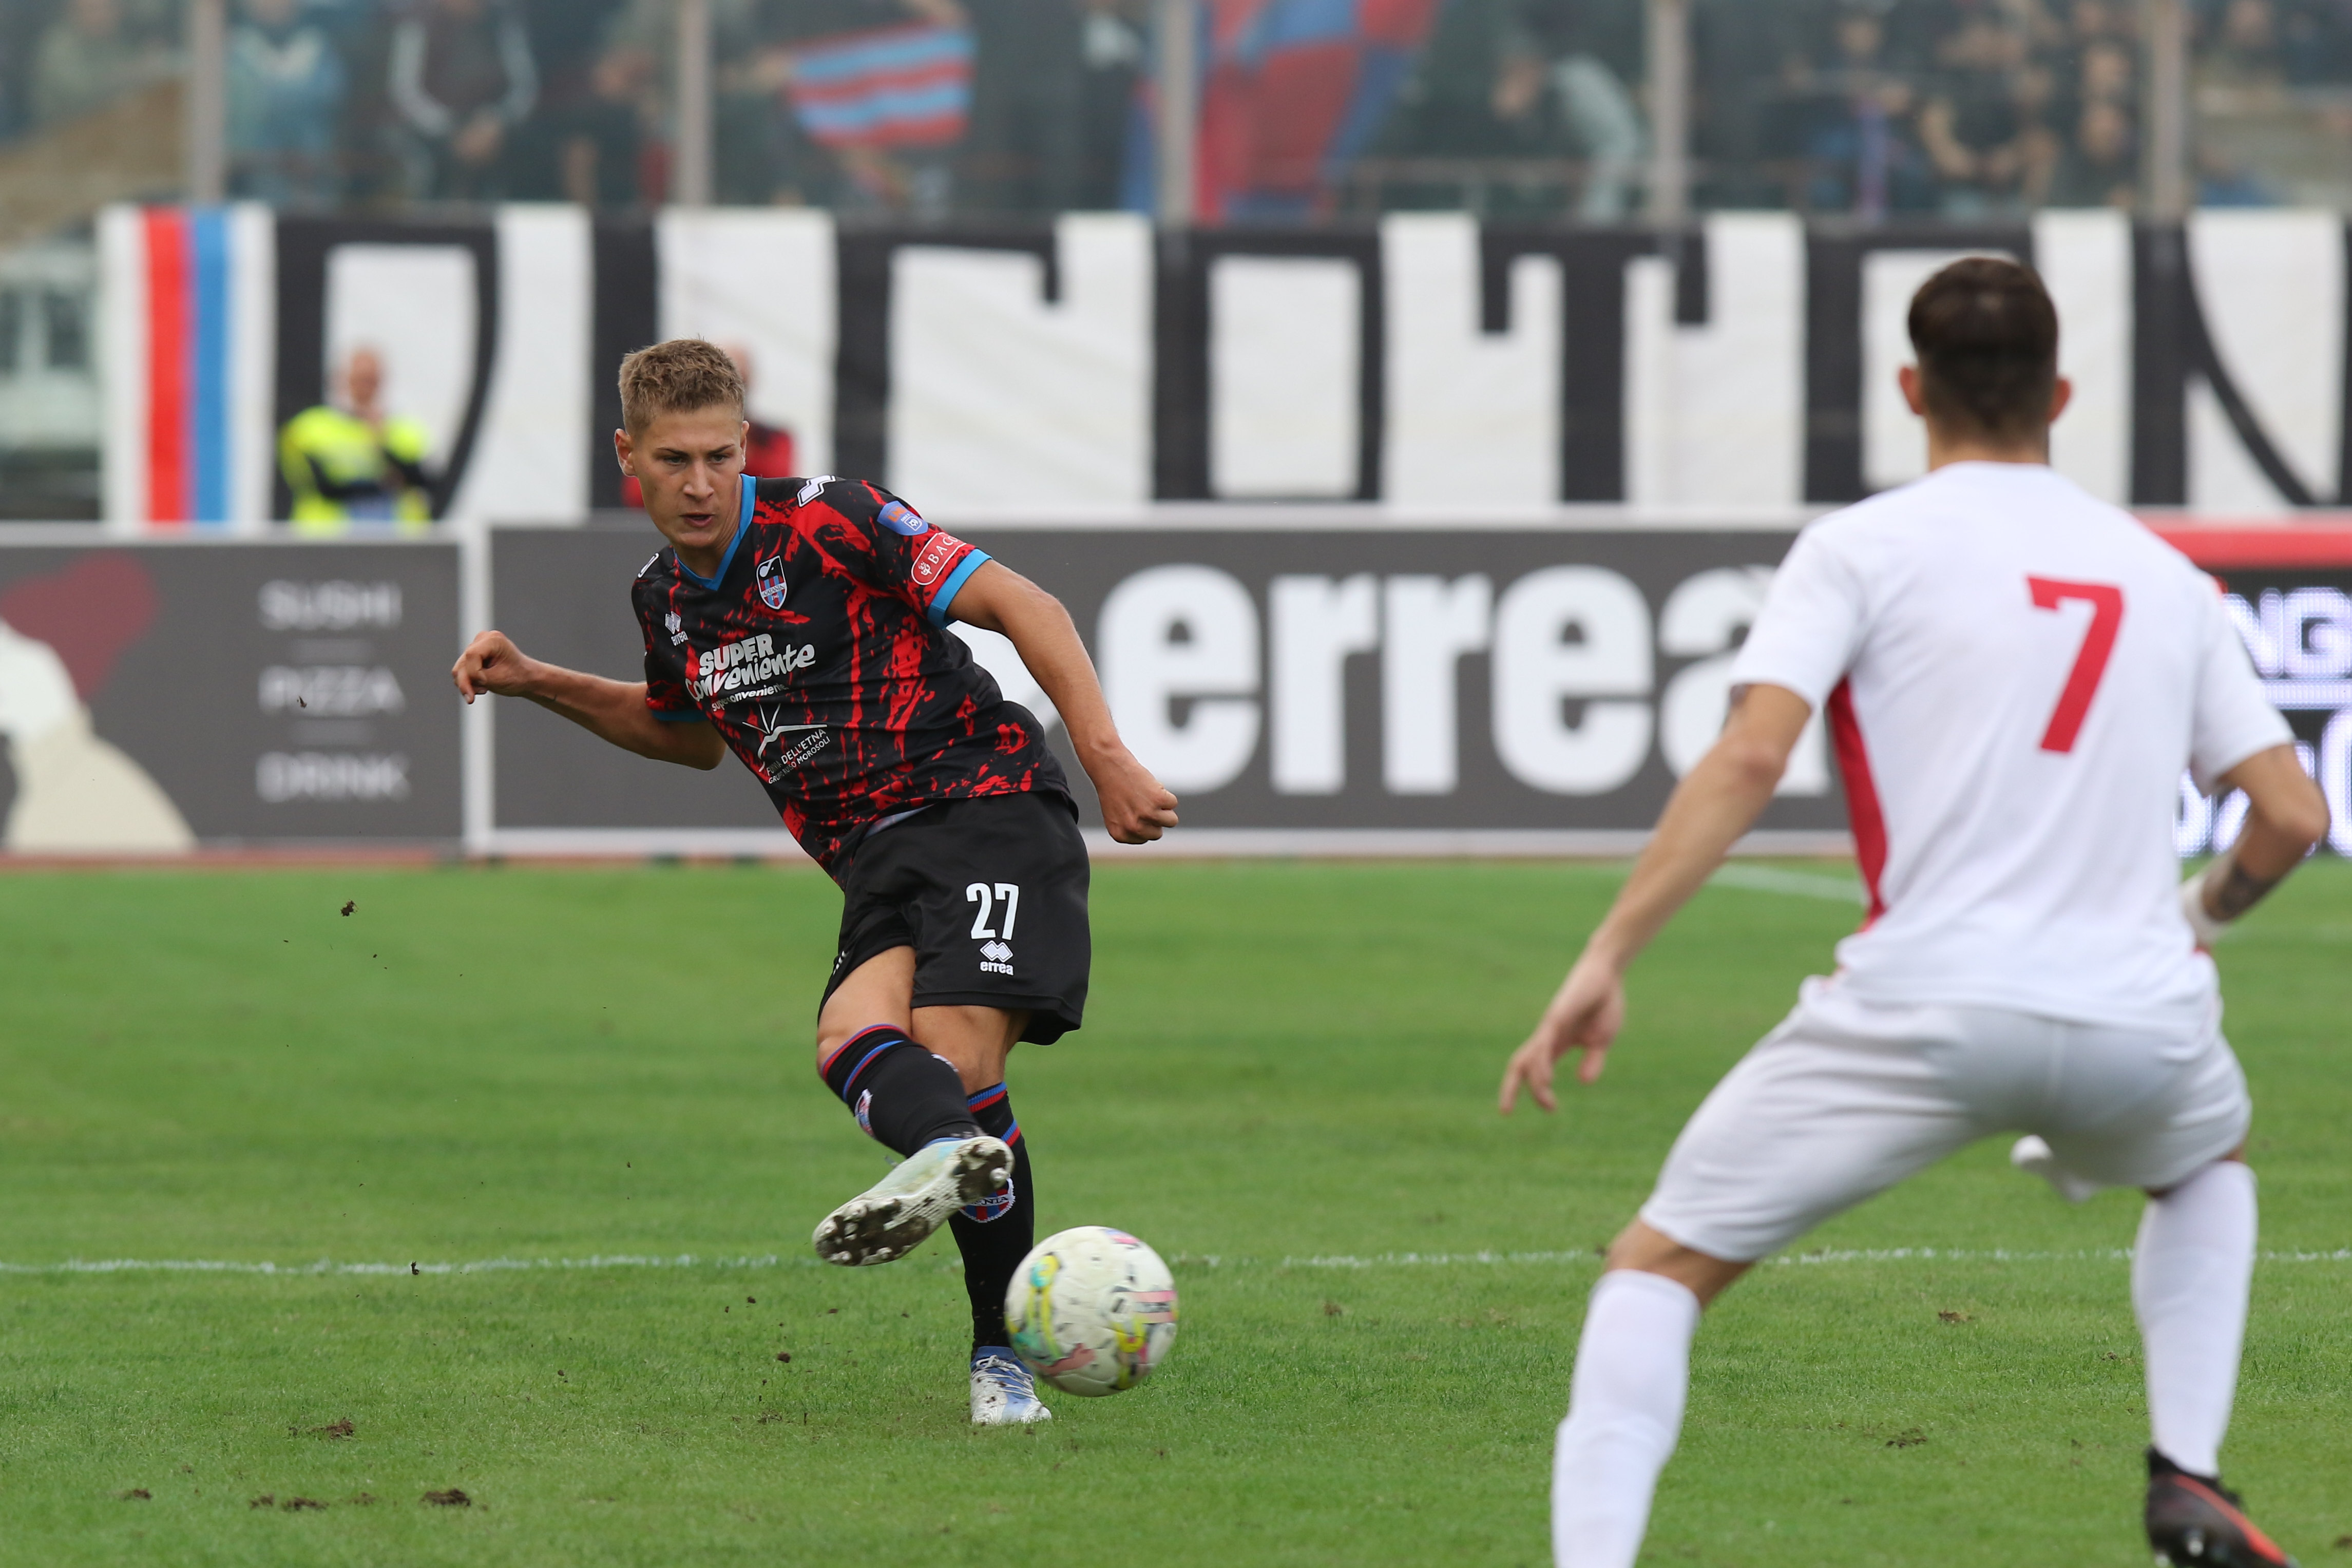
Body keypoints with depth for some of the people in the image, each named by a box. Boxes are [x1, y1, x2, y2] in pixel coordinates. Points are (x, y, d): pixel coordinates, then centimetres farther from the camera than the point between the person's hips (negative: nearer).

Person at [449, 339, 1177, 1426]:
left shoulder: (830, 525, -8)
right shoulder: (666, 599, 13)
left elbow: (1020, 604, -9)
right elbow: (690, 736, 34)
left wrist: (1104, 754, -18)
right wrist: (536, 685, 24)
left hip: (985, 803, -6)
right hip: (879, 865, 6)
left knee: (956, 1057, -23)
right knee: (854, 1037, -26)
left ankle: (1003, 1352, -21)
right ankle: (955, 1148, -56)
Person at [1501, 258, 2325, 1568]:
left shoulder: (1862, 549, 4)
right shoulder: (2166, 577, 16)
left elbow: (1749, 759, -10)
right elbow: (2292, 817, 15)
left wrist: (1608, 958, -12)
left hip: (1927, 1006, -3)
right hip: (2138, 1013, 3)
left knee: (1661, 1264, 8)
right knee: (2211, 1164, 38)